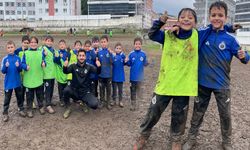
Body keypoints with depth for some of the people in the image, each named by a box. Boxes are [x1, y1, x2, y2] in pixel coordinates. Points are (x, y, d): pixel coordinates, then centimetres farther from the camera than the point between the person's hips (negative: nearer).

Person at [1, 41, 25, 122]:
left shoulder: (18, 58, -2)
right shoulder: (5, 59, -6)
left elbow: (20, 70, 0)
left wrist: (18, 66, -20)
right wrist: (5, 66, -25)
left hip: (17, 82, 2)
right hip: (8, 83, -2)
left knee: (19, 96, 14)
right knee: (7, 98, 6)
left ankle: (21, 109, 29)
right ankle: (5, 113, 15)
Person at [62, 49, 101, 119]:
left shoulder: (88, 66, -1)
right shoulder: (73, 66, -3)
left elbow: (97, 71, -14)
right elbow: (66, 72, -18)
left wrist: (99, 66, -37)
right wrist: (65, 66, -41)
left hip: (85, 92, 0)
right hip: (74, 91, 0)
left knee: (94, 104, -24)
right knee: (66, 90, -32)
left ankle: (84, 101, 14)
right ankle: (68, 109, -5)